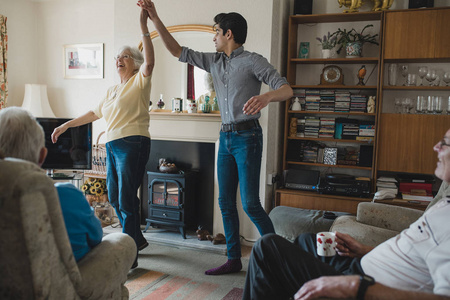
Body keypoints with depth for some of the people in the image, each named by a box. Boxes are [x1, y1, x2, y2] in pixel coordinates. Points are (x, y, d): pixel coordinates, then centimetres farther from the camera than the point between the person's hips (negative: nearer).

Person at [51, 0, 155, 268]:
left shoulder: (139, 82, -1)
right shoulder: (113, 91, 22)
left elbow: (149, 62, -20)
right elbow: (94, 113, 28)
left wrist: (144, 27, -26)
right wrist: (66, 125, 28)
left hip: (132, 145, -9)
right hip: (113, 146, 9)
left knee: (127, 200, -9)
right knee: (114, 198, 14)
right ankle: (137, 240, 31)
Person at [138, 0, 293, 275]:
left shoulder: (253, 61, -6)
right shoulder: (215, 62, 14)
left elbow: (286, 89, -14)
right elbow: (178, 51, 17)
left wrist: (266, 97, -37)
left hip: (247, 136, -7)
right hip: (226, 137, 7)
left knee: (250, 203, -9)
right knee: (226, 202, 9)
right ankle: (234, 260, 20)